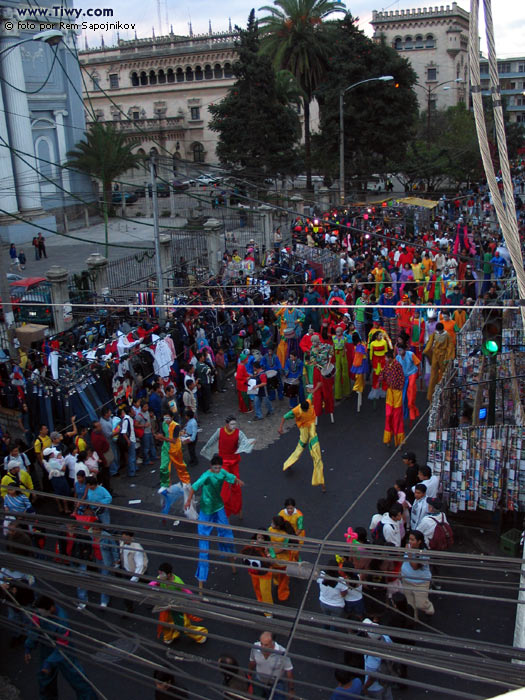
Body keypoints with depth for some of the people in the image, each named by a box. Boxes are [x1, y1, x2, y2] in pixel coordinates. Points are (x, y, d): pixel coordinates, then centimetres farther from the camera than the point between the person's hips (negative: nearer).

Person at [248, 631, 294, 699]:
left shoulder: (282, 653, -34)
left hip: (276, 685, -3)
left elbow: (289, 672, -19)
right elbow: (252, 662, -2)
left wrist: (291, 690, -8)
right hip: (259, 683, 3)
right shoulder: (255, 647, -25)